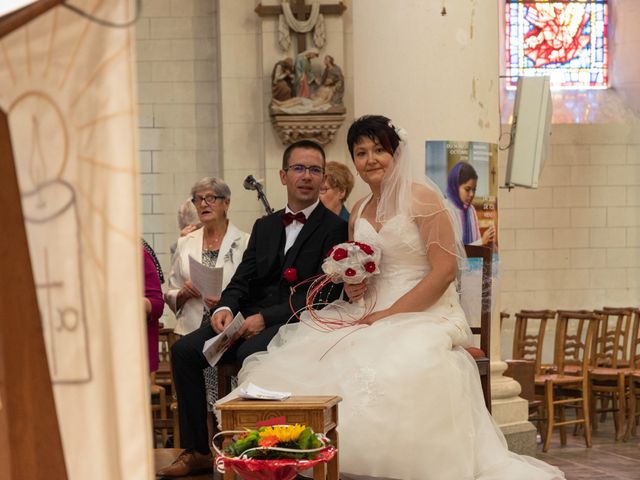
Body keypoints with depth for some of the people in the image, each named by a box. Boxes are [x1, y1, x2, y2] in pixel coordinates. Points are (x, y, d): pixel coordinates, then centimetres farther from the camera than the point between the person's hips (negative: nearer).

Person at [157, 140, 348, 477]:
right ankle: (196, 451, -5)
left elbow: (324, 294, -12)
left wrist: (265, 317, -18)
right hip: (251, 319, 7)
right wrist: (226, 308, -10)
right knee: (184, 350, -12)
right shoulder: (264, 226, 20)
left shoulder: (335, 228, -2)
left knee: (252, 354, -36)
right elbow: (242, 280, 14)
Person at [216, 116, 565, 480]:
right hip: (370, 315, 6)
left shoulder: (421, 197, -4)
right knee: (309, 362, -16)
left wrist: (390, 313, -15)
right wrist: (352, 286, 1)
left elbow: (446, 270, -11)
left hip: (423, 314, -6)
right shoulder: (359, 211, 16)